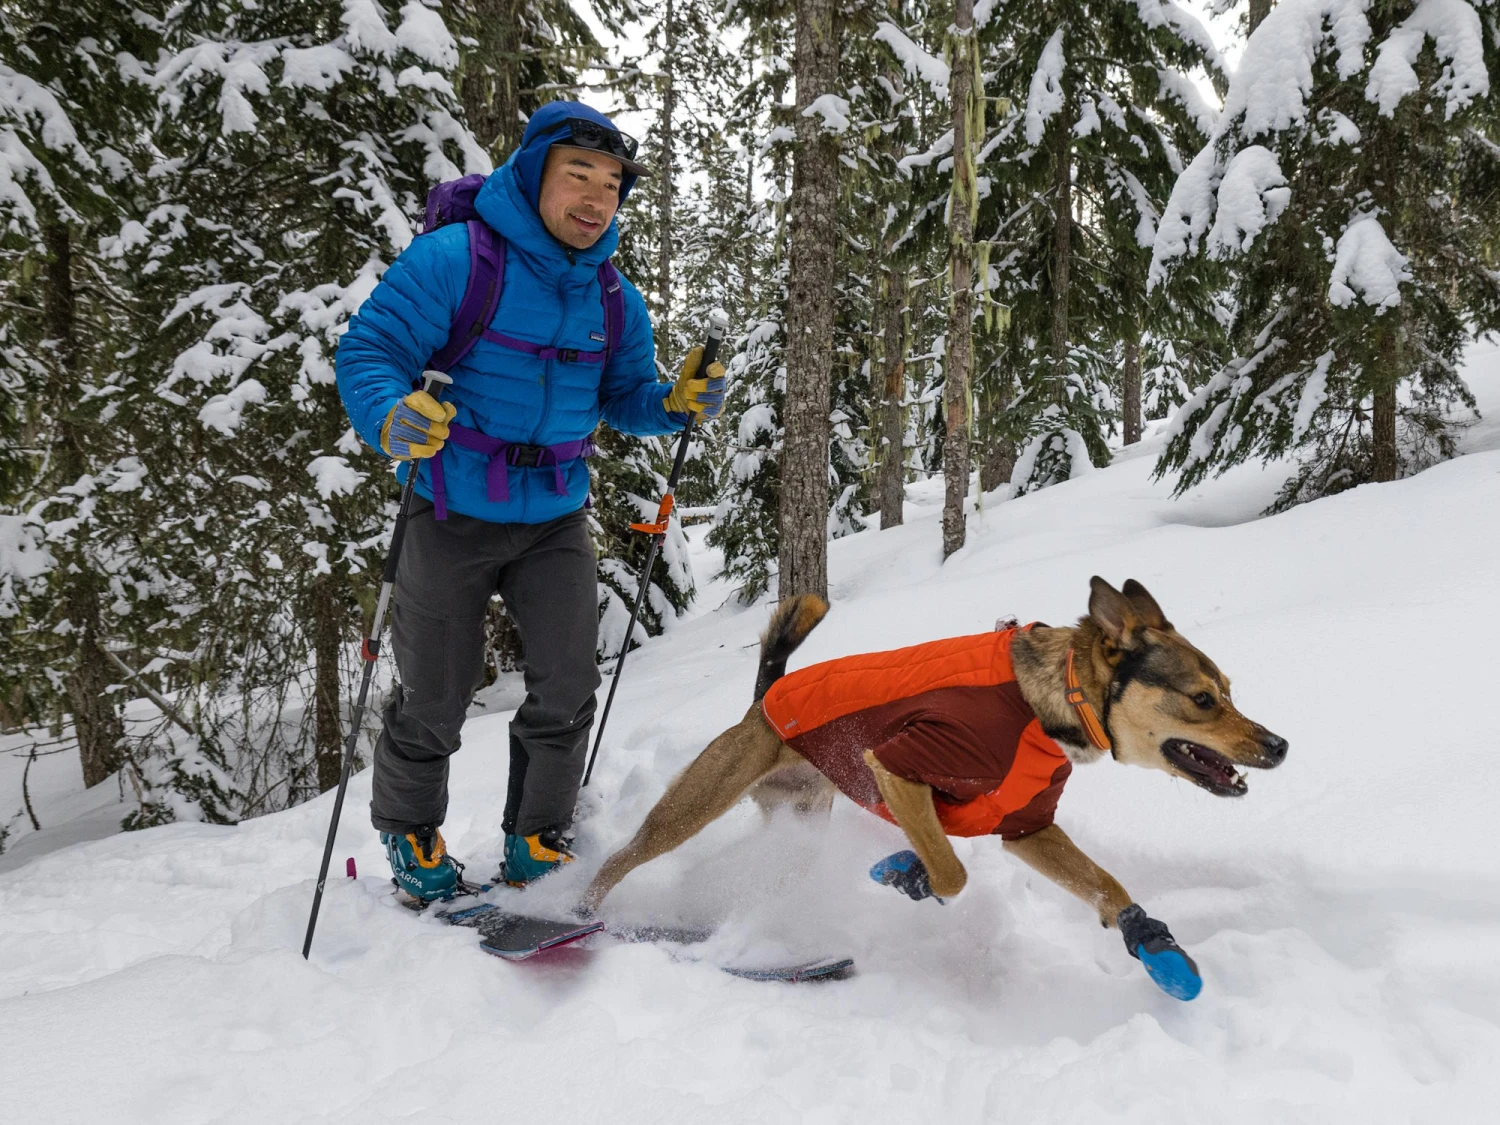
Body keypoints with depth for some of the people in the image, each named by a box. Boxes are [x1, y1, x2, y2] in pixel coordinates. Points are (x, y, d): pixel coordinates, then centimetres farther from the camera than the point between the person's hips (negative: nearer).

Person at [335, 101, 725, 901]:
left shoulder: (613, 298, 4)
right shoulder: (454, 259, -15)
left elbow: (623, 396, 13)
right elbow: (369, 349, -17)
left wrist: (677, 402, -8)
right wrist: (393, 420, -37)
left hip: (556, 518, 5)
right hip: (455, 515, -4)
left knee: (568, 686, 2)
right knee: (436, 696, 7)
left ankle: (536, 841, 23)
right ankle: (408, 833, 34)